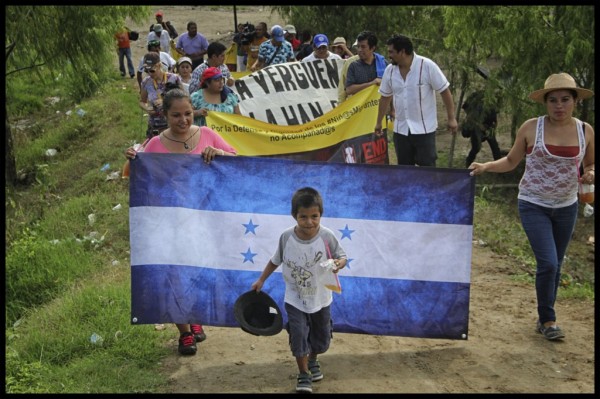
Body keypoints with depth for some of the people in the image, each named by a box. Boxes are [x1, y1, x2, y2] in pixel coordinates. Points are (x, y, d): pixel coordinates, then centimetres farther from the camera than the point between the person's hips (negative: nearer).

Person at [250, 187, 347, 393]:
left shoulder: (327, 236, -22)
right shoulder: (286, 237, -18)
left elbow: (342, 256, -9)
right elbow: (276, 260, 0)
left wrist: (339, 263, -32)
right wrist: (261, 280, 5)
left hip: (321, 298, 1)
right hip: (295, 299, -1)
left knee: (321, 336, 18)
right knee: (298, 336, -4)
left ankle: (313, 361, 48)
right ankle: (304, 375, 17)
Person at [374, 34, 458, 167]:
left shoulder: (427, 66, -14)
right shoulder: (390, 70, 2)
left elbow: (445, 91, -9)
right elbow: (385, 97, 13)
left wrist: (451, 118, -9)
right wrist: (378, 122, 18)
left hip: (424, 129, -5)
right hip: (400, 129, 5)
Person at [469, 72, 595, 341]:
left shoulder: (585, 131, -1)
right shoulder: (531, 128, -9)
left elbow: (591, 164, 12)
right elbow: (511, 161, 1)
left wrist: (590, 175, -10)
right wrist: (486, 166, -14)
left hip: (566, 207, 3)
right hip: (534, 206, -3)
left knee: (556, 264, 12)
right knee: (547, 263, -12)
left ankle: (545, 318, 29)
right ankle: (547, 320, 9)